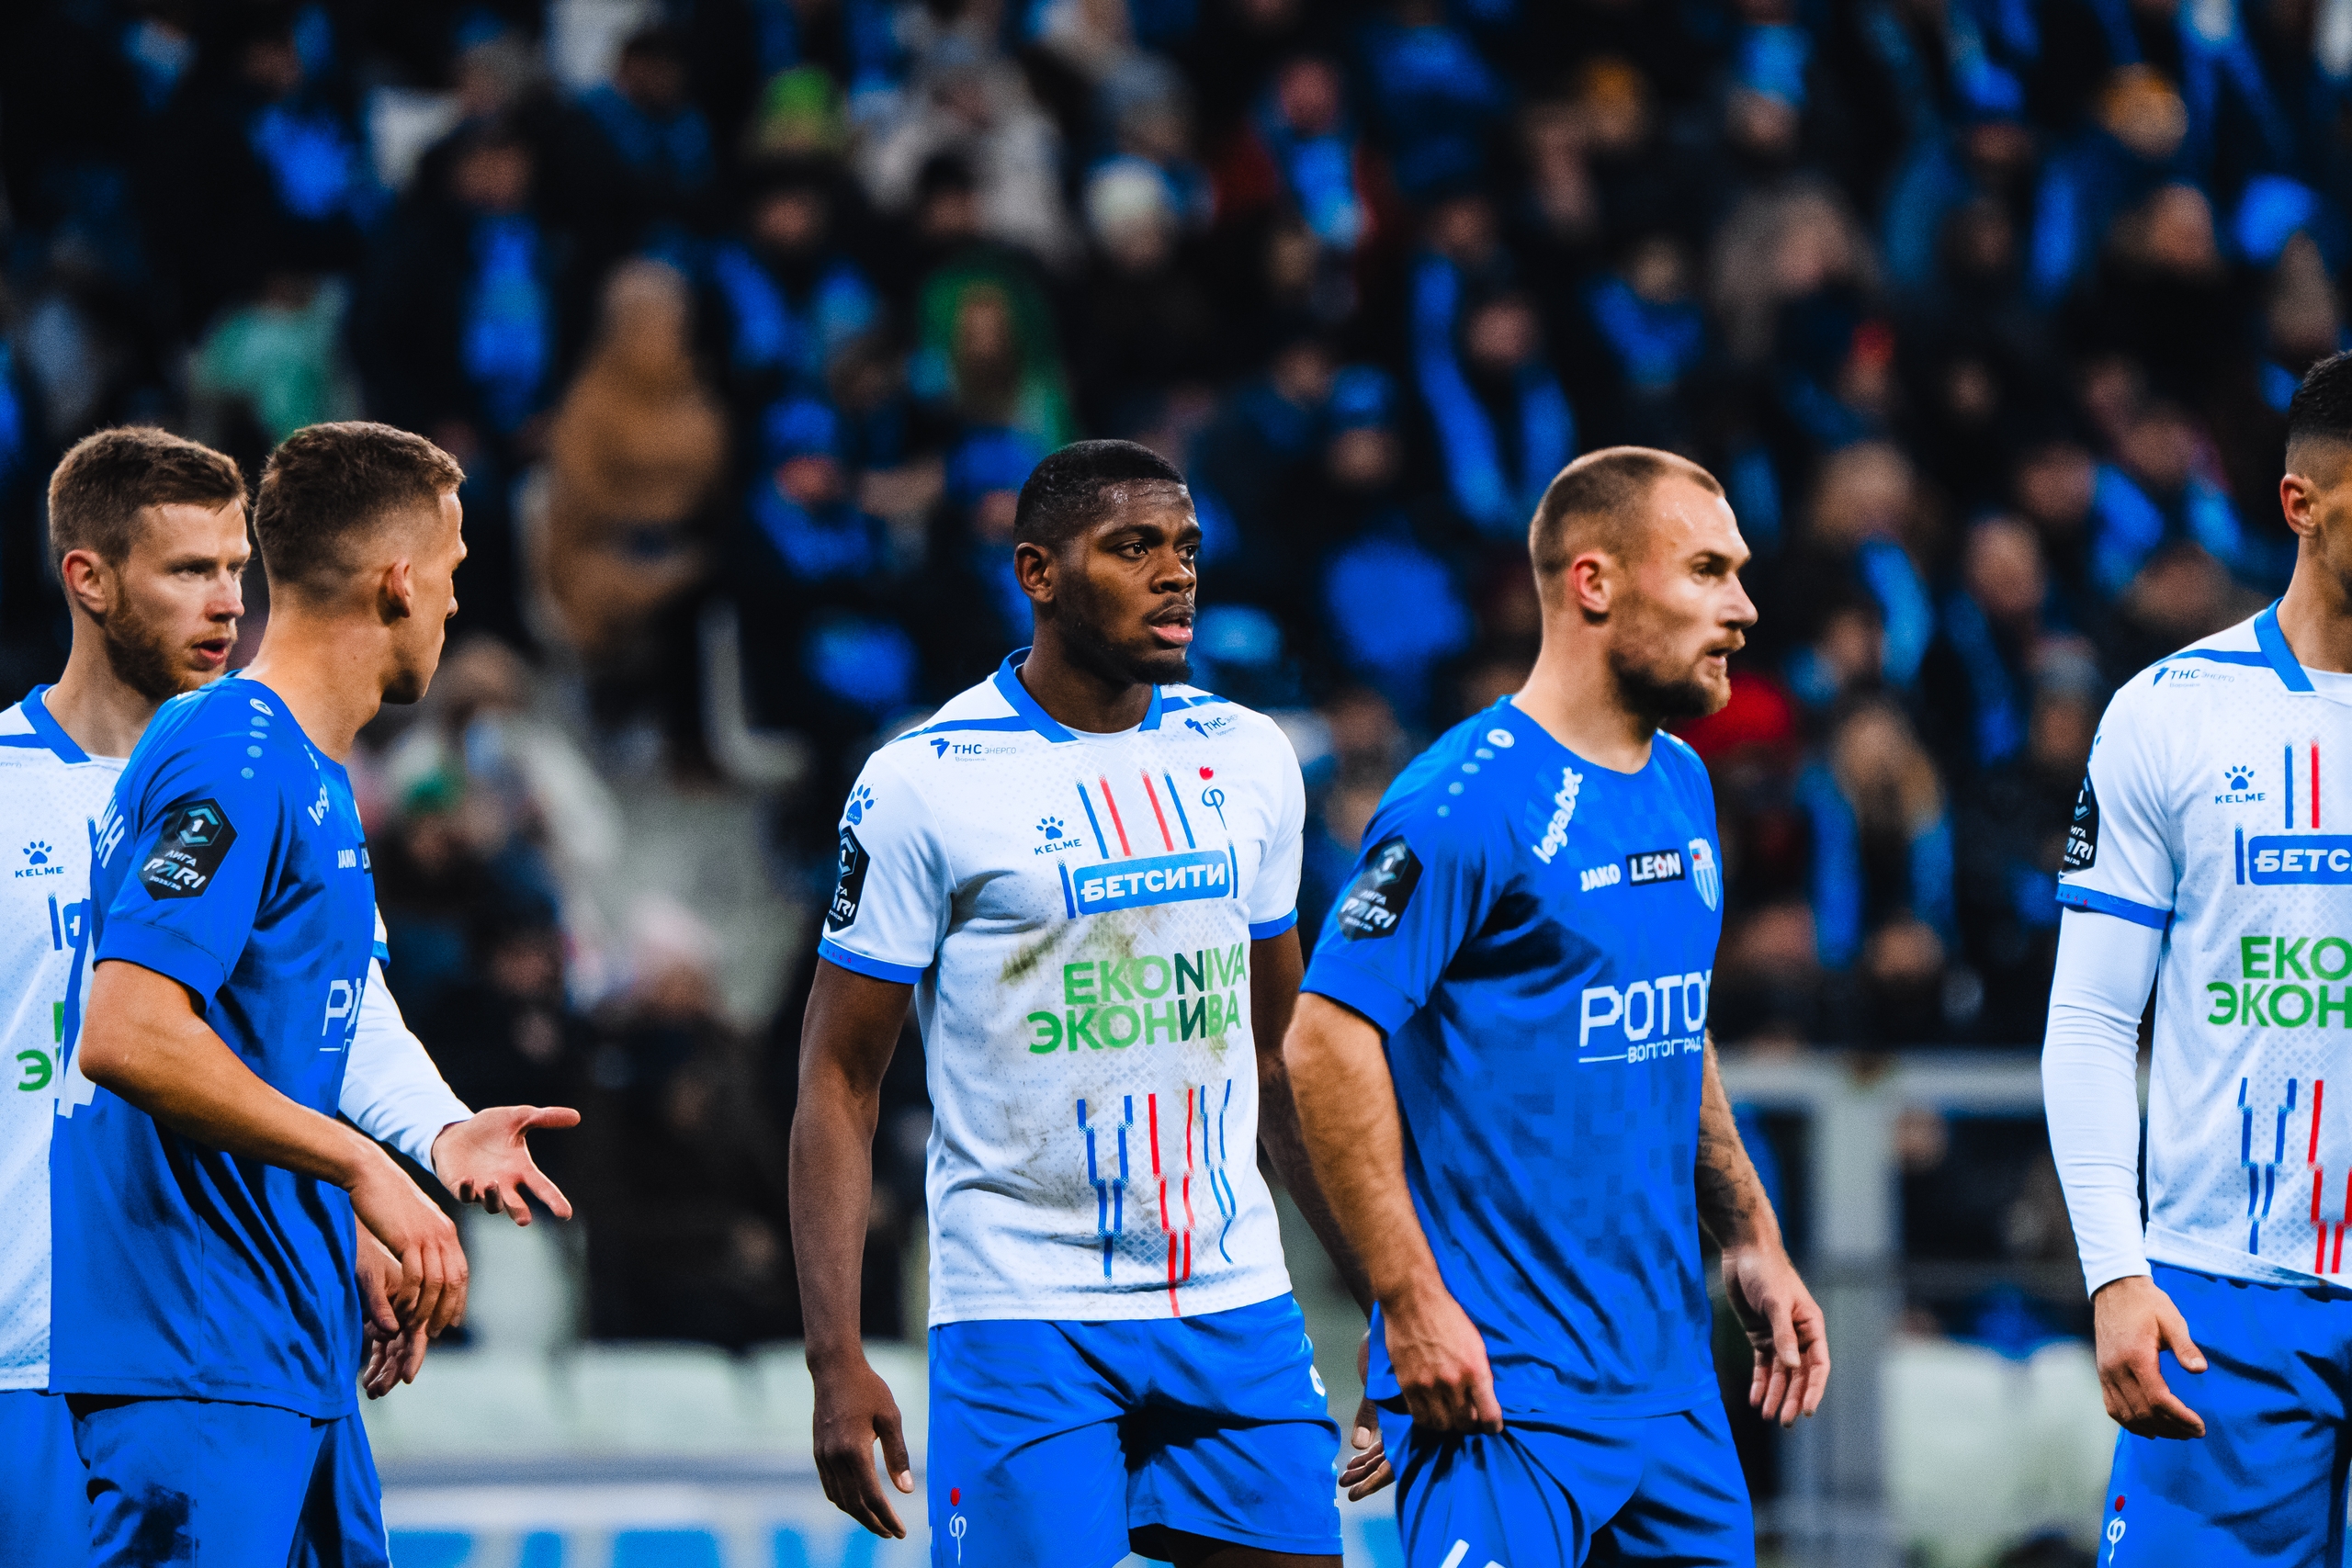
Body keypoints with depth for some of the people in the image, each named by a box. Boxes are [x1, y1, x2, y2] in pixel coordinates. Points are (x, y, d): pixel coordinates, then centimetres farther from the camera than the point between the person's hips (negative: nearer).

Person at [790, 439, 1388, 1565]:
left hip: (1235, 1305, 5)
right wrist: (836, 1360, -11)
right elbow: (839, 1079, -3)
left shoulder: (1246, 758, 10)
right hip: (1024, 1321, -5)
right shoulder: (924, 784, -6)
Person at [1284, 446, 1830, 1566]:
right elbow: (1327, 1043, -17)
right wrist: (1412, 1304, -19)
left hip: (1668, 1376, 8)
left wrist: (1750, 1240, 19)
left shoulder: (1681, 788, 14)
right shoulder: (1468, 801, -14)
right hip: (1504, 1382, -8)